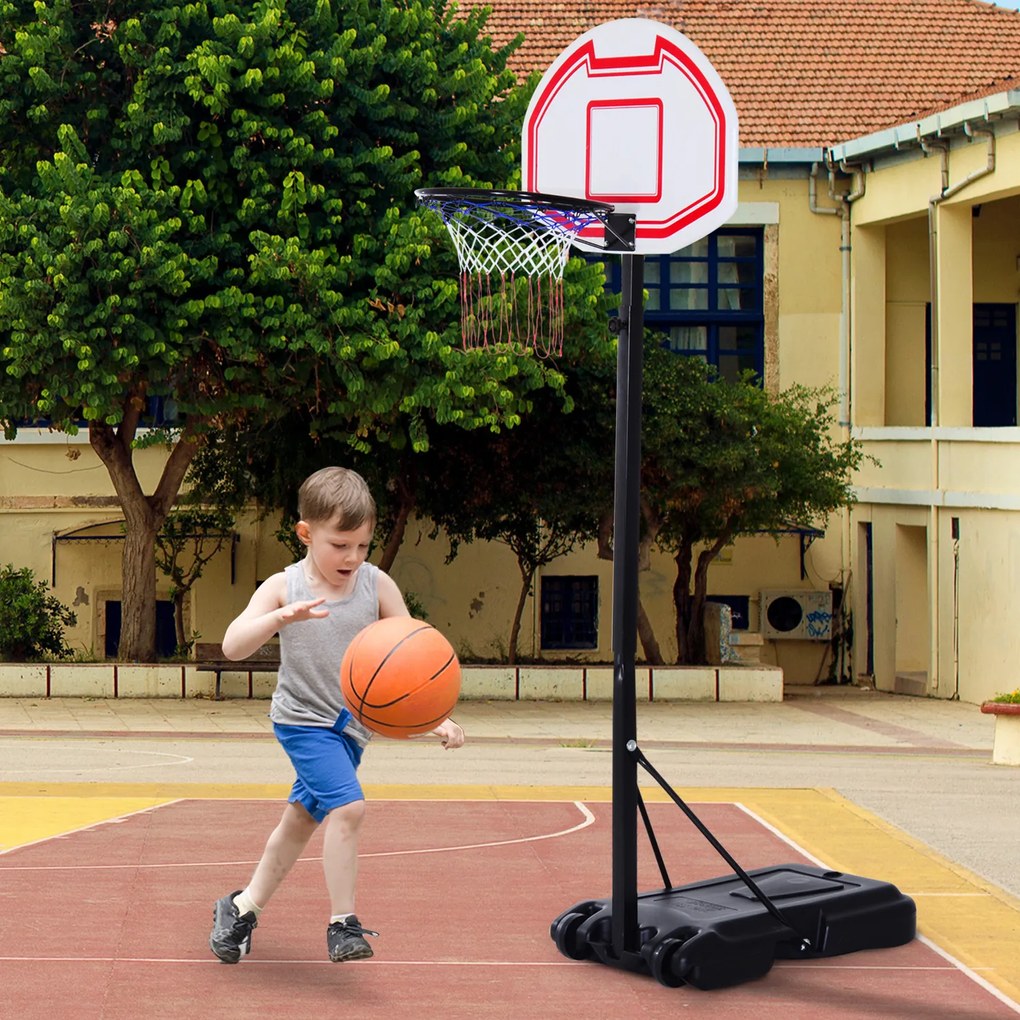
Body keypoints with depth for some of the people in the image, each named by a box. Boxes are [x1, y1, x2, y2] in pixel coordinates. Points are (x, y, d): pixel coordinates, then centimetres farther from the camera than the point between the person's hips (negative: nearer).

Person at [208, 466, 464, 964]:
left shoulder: (377, 585, -7)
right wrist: (280, 616, -39)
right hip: (304, 719, -4)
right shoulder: (283, 588, -12)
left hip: (352, 723, 4)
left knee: (302, 819, 16)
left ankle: (243, 907, 35)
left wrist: (438, 717, -17)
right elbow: (232, 646, -22)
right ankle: (342, 923, -12)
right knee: (347, 806, -23)